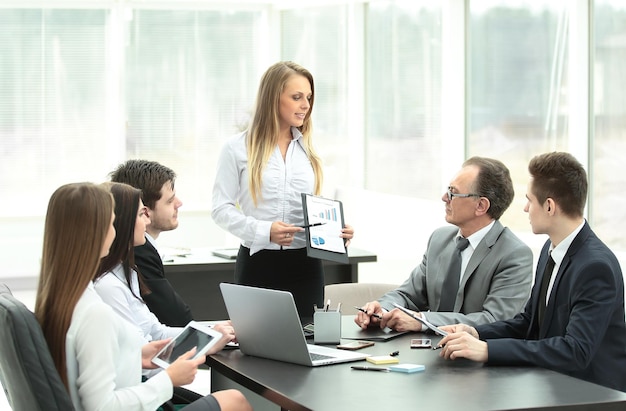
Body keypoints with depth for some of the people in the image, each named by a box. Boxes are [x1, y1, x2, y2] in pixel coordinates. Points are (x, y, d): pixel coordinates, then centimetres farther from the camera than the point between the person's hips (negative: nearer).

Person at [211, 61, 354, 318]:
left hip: (306, 265, 3)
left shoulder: (309, 149, 13)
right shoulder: (238, 148, 0)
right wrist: (263, 231, -18)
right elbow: (221, 208, -4)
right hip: (258, 264, -3)